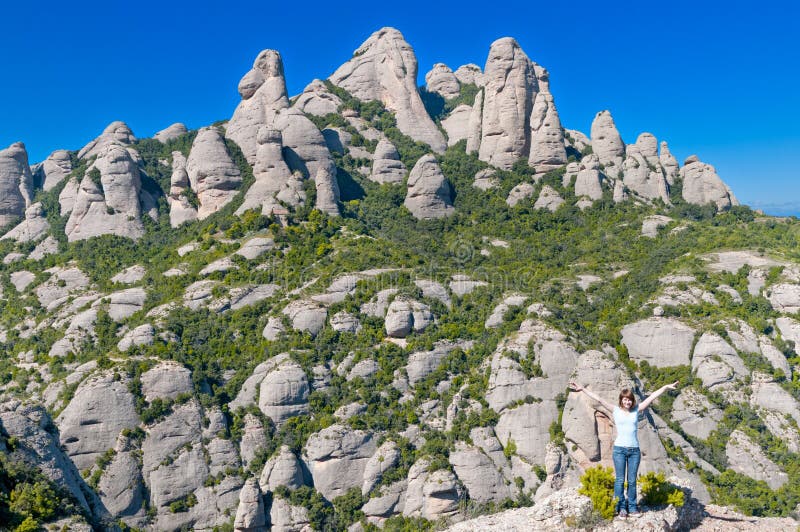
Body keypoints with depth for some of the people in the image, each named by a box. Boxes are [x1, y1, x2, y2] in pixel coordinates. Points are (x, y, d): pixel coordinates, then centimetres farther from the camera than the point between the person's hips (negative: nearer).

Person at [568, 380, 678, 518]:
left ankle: (632, 508, 16)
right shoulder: (616, 410, 2)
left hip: (634, 450, 2)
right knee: (620, 480, 3)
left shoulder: (636, 410, 6)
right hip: (619, 449, -1)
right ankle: (621, 508, 11)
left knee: (632, 480, 7)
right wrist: (583, 389, -6)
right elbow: (599, 399, -3)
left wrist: (666, 387, 3)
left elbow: (652, 397, 4)